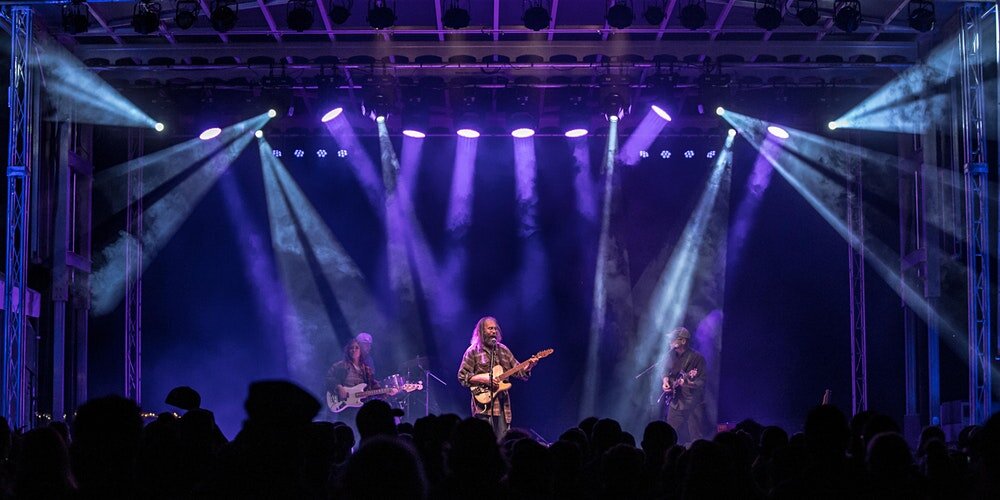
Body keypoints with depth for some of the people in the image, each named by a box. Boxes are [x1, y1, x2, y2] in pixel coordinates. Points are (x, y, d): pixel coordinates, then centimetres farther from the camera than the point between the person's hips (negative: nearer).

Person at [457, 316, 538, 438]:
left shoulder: (503, 350, 15)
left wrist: (529, 366, -5)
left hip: (502, 404, 5)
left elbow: (519, 370, 15)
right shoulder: (473, 352, 0)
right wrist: (484, 379, -15)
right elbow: (462, 377, -4)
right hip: (484, 404, -5)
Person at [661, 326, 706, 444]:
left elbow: (701, 382, -15)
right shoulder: (672, 356, 8)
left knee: (695, 439, -6)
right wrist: (666, 379, 4)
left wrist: (689, 382, -32)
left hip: (693, 404, -6)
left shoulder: (696, 357, -11)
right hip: (675, 402, 6)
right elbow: (667, 372, 24)